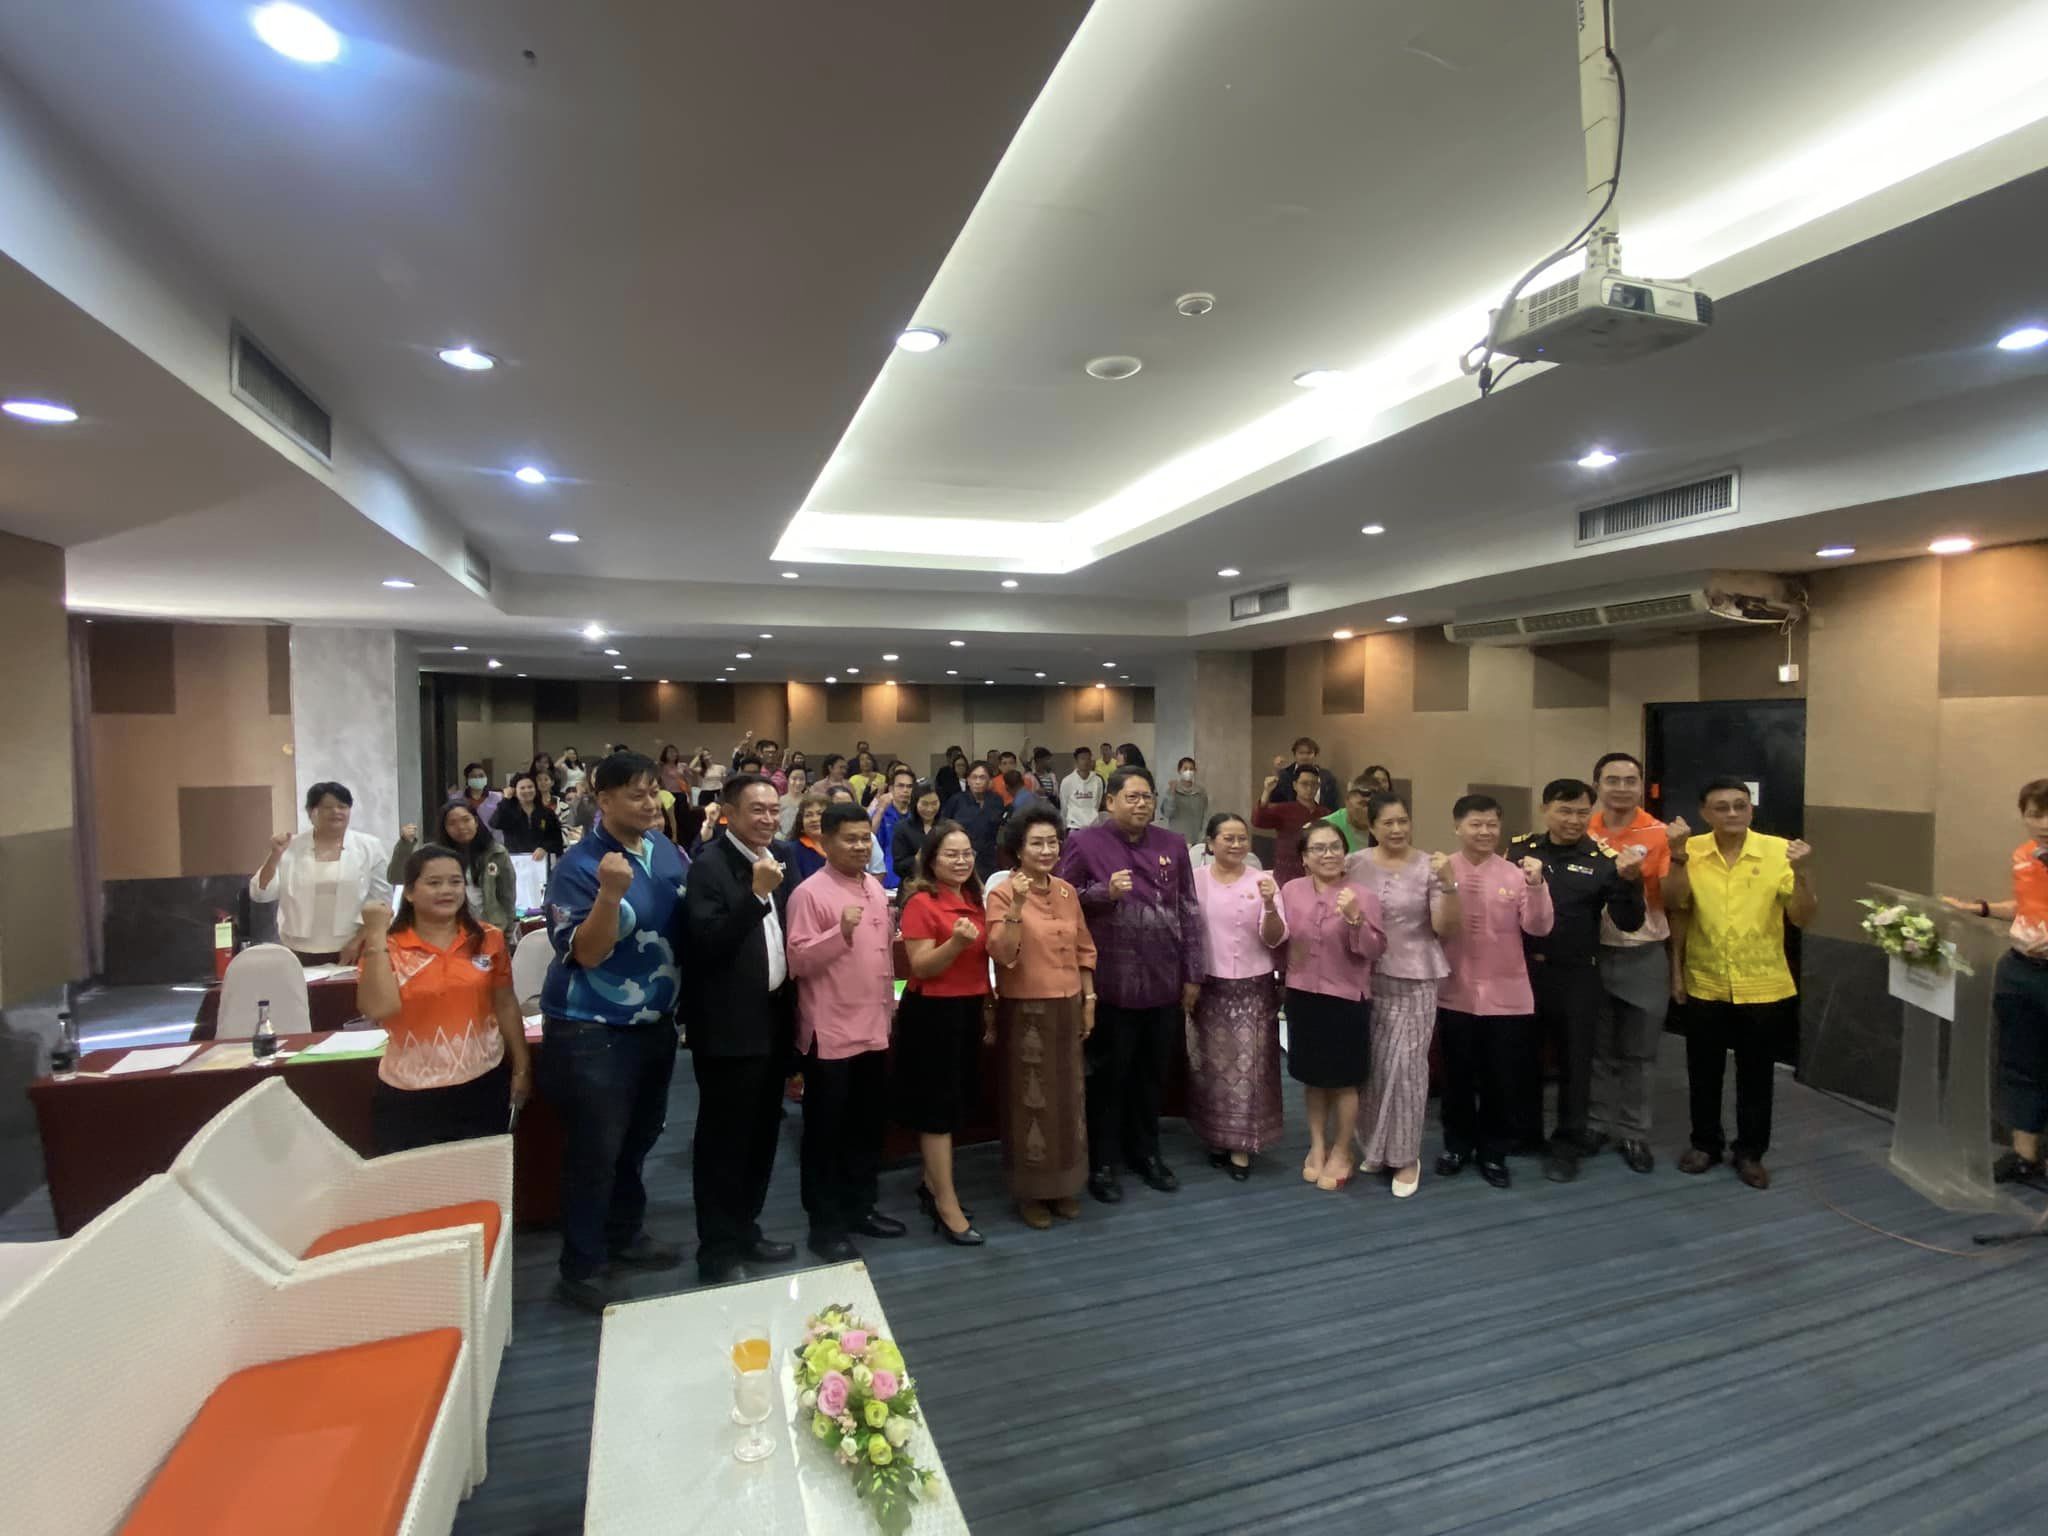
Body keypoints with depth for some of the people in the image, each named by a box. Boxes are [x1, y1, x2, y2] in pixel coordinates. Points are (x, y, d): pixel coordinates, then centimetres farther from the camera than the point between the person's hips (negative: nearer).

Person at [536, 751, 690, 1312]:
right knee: (595, 1150, 5)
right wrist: (610, 894, -37)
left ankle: (624, 1233, 41)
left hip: (655, 1021, 7)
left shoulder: (666, 849, 1)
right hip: (594, 1030, -7)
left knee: (641, 1136, 21)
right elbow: (585, 953, -23)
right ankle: (582, 1268, 23)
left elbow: (692, 918, 13)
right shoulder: (580, 865, -19)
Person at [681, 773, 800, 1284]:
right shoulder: (709, 865, -15)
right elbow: (706, 943, -25)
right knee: (723, 1140, 5)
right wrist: (757, 892, -31)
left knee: (762, 1134, 19)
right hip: (729, 1025, -7)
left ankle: (745, 1229, 35)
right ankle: (718, 1251, 19)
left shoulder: (780, 856, 6)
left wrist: (792, 1007, 7)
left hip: (773, 1017, 8)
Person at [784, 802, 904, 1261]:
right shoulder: (809, 892, -13)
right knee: (826, 1131, 6)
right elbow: (799, 960, -17)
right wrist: (841, 932, -30)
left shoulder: (875, 889, 9)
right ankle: (825, 1223, 18)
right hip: (830, 1032, -7)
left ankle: (861, 1206, 32)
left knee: (868, 1125, 17)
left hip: (873, 1028, 7)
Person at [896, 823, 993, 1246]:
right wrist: (955, 943, -33)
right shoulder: (921, 903, -14)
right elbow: (920, 968, -18)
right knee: (938, 1106, 1)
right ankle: (947, 1207, 9)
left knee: (957, 1101, 15)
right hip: (932, 1013, -8)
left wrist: (989, 1006, 19)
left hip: (969, 1009, 8)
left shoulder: (974, 900, 8)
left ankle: (932, 1186, 31)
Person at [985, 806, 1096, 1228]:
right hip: (1025, 1011, -5)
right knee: (1030, 1098, 5)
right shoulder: (1002, 894, -12)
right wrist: (1018, 906, -31)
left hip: (1067, 1007, 6)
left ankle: (1065, 1184, 31)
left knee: (1068, 1095, 15)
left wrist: (1089, 998, 8)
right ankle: (1029, 1191, 21)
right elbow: (1002, 954, -22)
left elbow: (1084, 949, 11)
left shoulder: (1067, 891, 5)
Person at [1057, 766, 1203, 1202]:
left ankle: (1145, 1151, 35)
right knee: (1108, 1076, 8)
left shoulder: (1172, 846, 7)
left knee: (1152, 1074, 17)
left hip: (1164, 982, 4)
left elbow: (1189, 913, 8)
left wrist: (1193, 975, 7)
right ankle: (1101, 1162, 24)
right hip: (1112, 983, -4)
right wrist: (1104, 892, -19)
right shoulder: (1085, 843, -6)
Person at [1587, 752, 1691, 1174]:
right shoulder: (1583, 833, -1)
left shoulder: (1660, 834, -6)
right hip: (1593, 955, 1)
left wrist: (1677, 853, -23)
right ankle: (1596, 1122, 25)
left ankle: (1633, 1133, 21)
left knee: (1637, 1053, 9)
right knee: (1598, 1048, 12)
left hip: (1644, 957, -1)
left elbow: (1675, 899, -11)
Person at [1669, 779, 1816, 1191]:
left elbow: (1802, 918, -9)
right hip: (1704, 986, 1)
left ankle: (1750, 1152, 28)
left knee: (1756, 1075, 12)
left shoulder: (1778, 850, -9)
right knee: (1703, 1072, 13)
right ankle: (1704, 1143, 30)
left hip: (1764, 988, -1)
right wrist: (1676, 972, -1)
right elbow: (1677, 915, 2)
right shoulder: (1690, 851, -6)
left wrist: (1800, 871, -23)